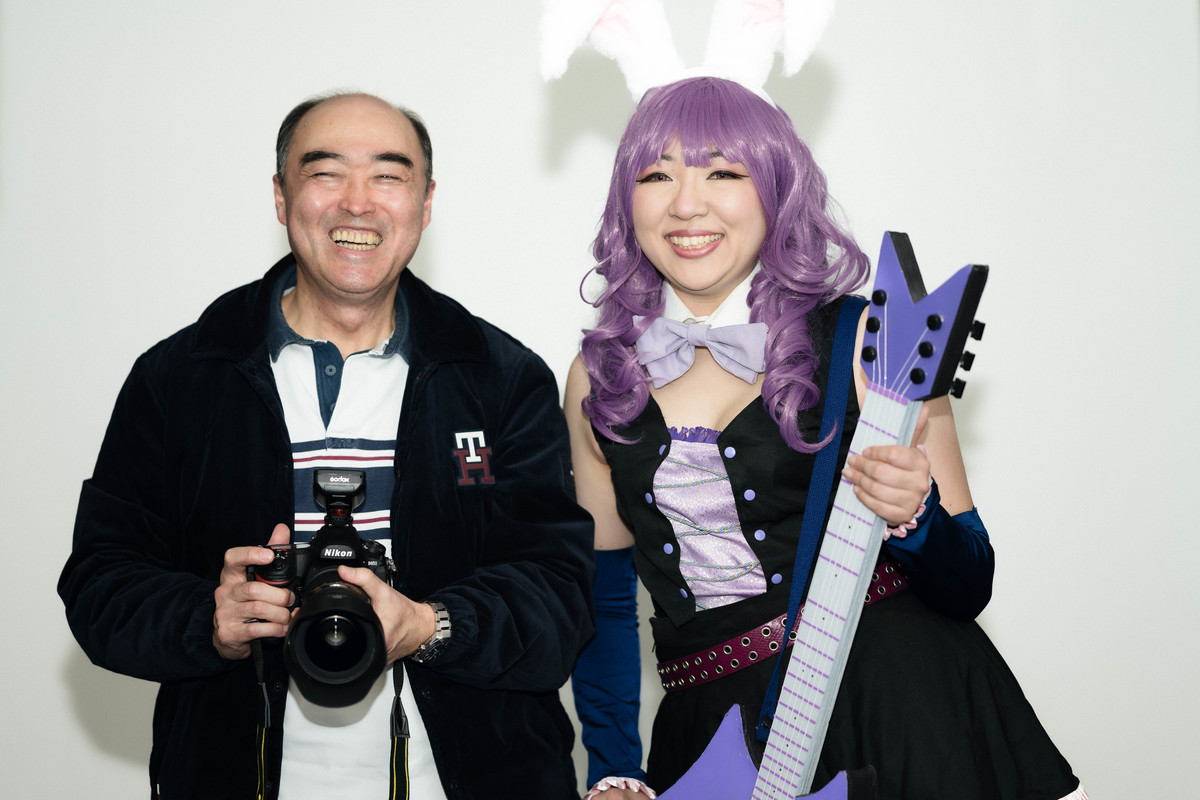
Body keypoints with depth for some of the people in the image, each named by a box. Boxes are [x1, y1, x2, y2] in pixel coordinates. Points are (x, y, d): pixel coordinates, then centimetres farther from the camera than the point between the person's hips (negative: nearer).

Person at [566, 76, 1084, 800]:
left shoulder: (867, 344, -3)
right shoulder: (599, 376, 7)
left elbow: (967, 588, 0)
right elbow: (605, 595, 14)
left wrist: (913, 517, -21)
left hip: (890, 689, 1)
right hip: (714, 723, -1)